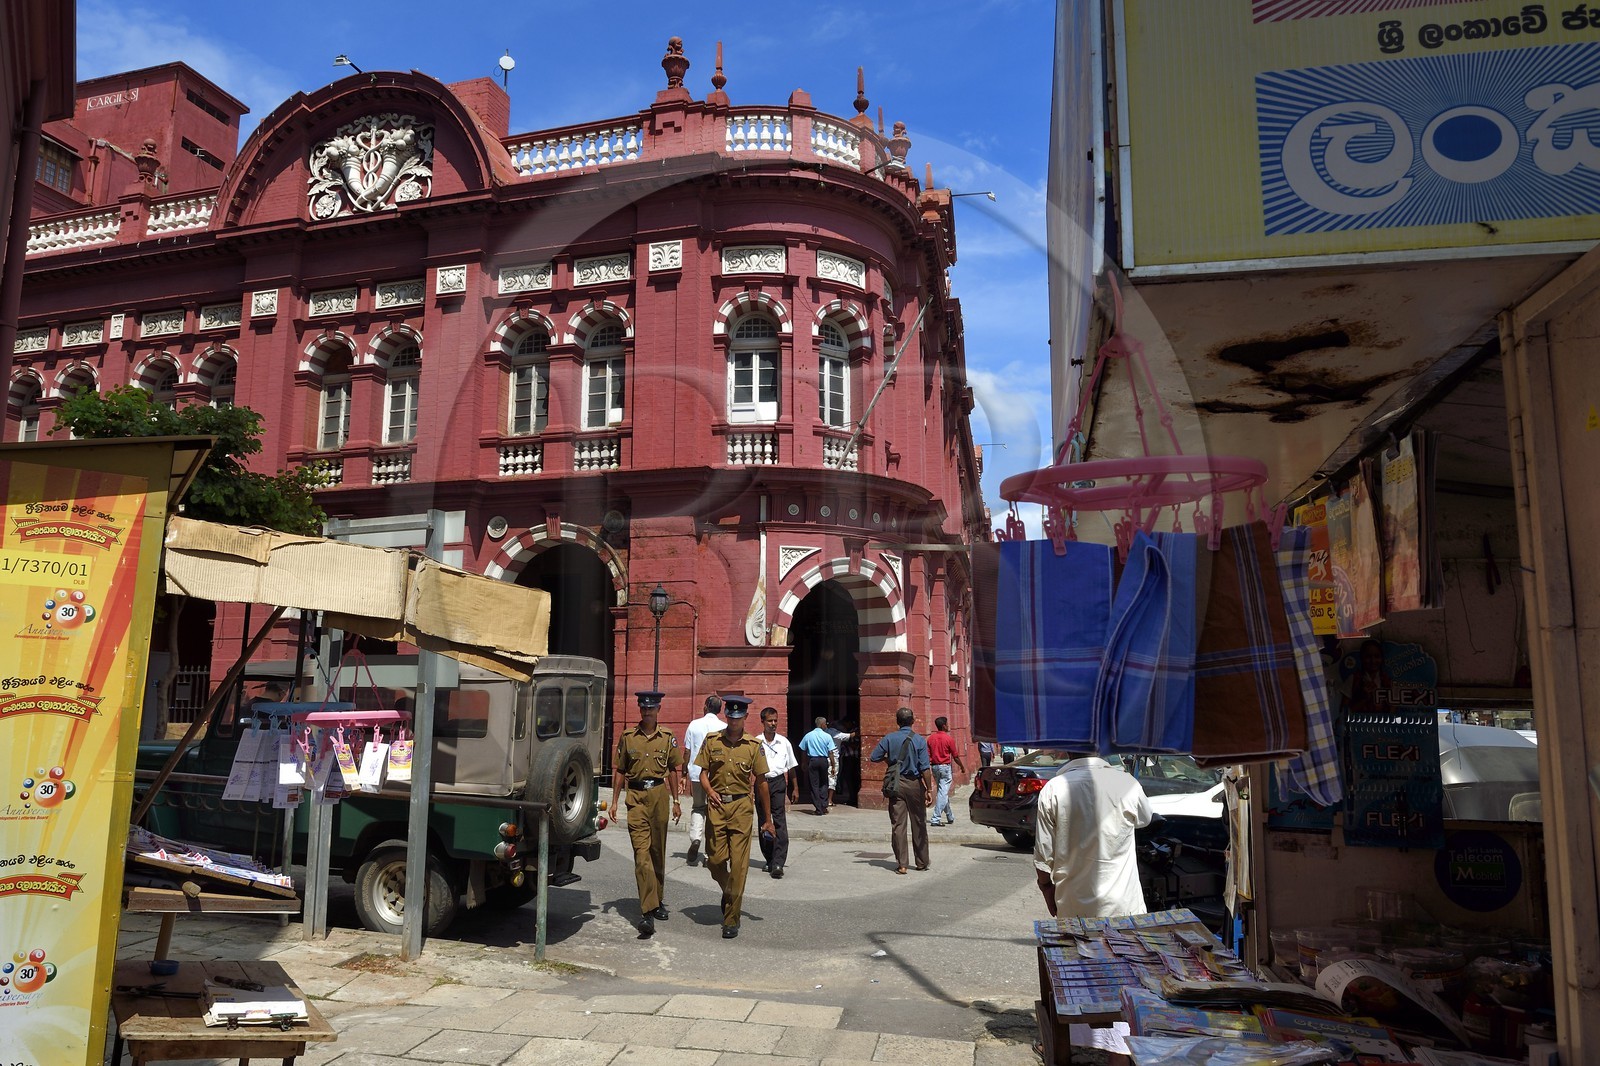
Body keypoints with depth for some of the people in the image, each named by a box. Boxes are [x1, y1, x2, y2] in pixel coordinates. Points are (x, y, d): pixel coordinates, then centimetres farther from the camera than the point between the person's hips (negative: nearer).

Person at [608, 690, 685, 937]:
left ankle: (656, 900, 31)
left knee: (658, 851, 12)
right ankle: (648, 912, -14)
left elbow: (673, 770, 9)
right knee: (642, 852, -10)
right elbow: (619, 771, 8)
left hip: (659, 796, 1)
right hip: (636, 797, -1)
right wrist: (615, 801, 5)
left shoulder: (668, 738, 4)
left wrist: (676, 801, 7)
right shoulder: (627, 737, 4)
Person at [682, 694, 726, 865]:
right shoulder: (724, 727, -3)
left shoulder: (694, 725, 1)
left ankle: (695, 838, -8)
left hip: (696, 773, 1)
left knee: (697, 808, 14)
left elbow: (687, 752, 3)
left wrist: (685, 774, 12)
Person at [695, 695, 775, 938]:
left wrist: (767, 818, 7)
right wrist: (709, 791, -15)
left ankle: (731, 920, 6)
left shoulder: (753, 745, 1)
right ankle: (729, 893, 36)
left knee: (739, 864, -4)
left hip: (741, 806, -1)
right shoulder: (712, 741, 4)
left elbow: (761, 781, 6)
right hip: (716, 806, 1)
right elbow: (703, 772, 8)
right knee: (715, 859, 2)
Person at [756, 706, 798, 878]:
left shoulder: (784, 742, 5)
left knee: (779, 822, -10)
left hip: (778, 782, -1)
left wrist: (795, 788, 14)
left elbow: (791, 766, 13)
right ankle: (770, 860, 21)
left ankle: (778, 863, -12)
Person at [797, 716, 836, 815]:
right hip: (823, 760, 0)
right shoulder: (827, 736, -4)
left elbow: (803, 751, 4)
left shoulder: (808, 736, 0)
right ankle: (824, 807, 11)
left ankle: (818, 809, 3)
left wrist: (804, 764, 15)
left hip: (812, 760, 0)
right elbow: (831, 753, -6)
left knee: (814, 785, 4)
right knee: (824, 784, 15)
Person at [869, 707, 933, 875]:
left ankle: (901, 864, 0)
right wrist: (929, 790, -7)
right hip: (914, 784, -1)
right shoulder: (919, 741, -6)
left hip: (896, 785, 1)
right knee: (919, 824, 12)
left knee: (898, 825, 3)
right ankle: (922, 862, 21)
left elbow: (874, 757, -1)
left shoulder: (889, 739, -3)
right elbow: (925, 768, -10)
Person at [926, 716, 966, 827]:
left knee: (943, 792, 17)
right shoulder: (949, 739, -10)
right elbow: (955, 756, -4)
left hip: (935, 767, 6)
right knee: (943, 793, -5)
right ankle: (936, 818, -12)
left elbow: (928, 755, 2)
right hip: (945, 767, -6)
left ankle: (950, 817, 29)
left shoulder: (931, 738, 2)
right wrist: (962, 767, 11)